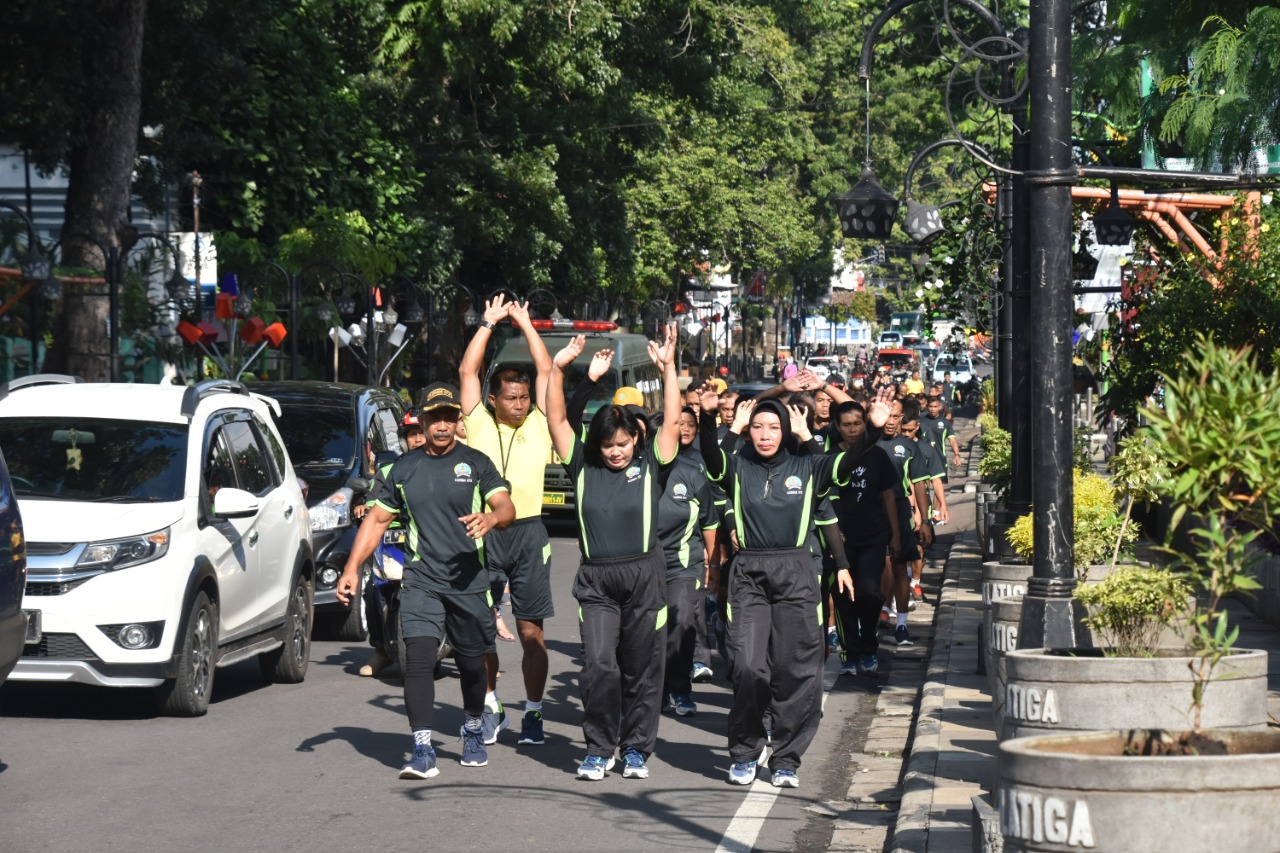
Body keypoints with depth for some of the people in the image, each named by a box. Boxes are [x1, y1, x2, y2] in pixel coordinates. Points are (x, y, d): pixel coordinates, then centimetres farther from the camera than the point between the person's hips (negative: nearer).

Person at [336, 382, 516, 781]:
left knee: (472, 664, 10)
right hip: (421, 580, 1)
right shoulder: (404, 469, 10)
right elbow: (376, 519, 14)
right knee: (418, 658, -15)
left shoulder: (476, 463, 3)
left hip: (469, 581, -1)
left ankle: (473, 733, 36)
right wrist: (352, 568, 4)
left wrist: (491, 517, -32)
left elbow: (507, 507, -7)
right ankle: (422, 751, -17)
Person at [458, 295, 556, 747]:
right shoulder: (479, 424, 8)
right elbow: (468, 371, 5)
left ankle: (533, 711, 8)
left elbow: (545, 370, 8)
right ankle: (490, 706, 17)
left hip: (528, 532, 0)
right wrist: (489, 323, 9)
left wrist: (525, 322, 12)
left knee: (531, 628, 2)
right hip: (484, 533, 0)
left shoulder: (538, 425, 9)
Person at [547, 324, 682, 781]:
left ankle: (636, 748, 17)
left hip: (644, 575, 0)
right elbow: (557, 420, 3)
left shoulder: (650, 465, 3)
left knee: (641, 667, 6)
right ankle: (598, 748, 3)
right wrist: (558, 368, -5)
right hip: (596, 580, 0)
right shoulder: (583, 465, 6)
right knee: (598, 665, -8)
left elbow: (672, 421, -5)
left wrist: (668, 367, -13)